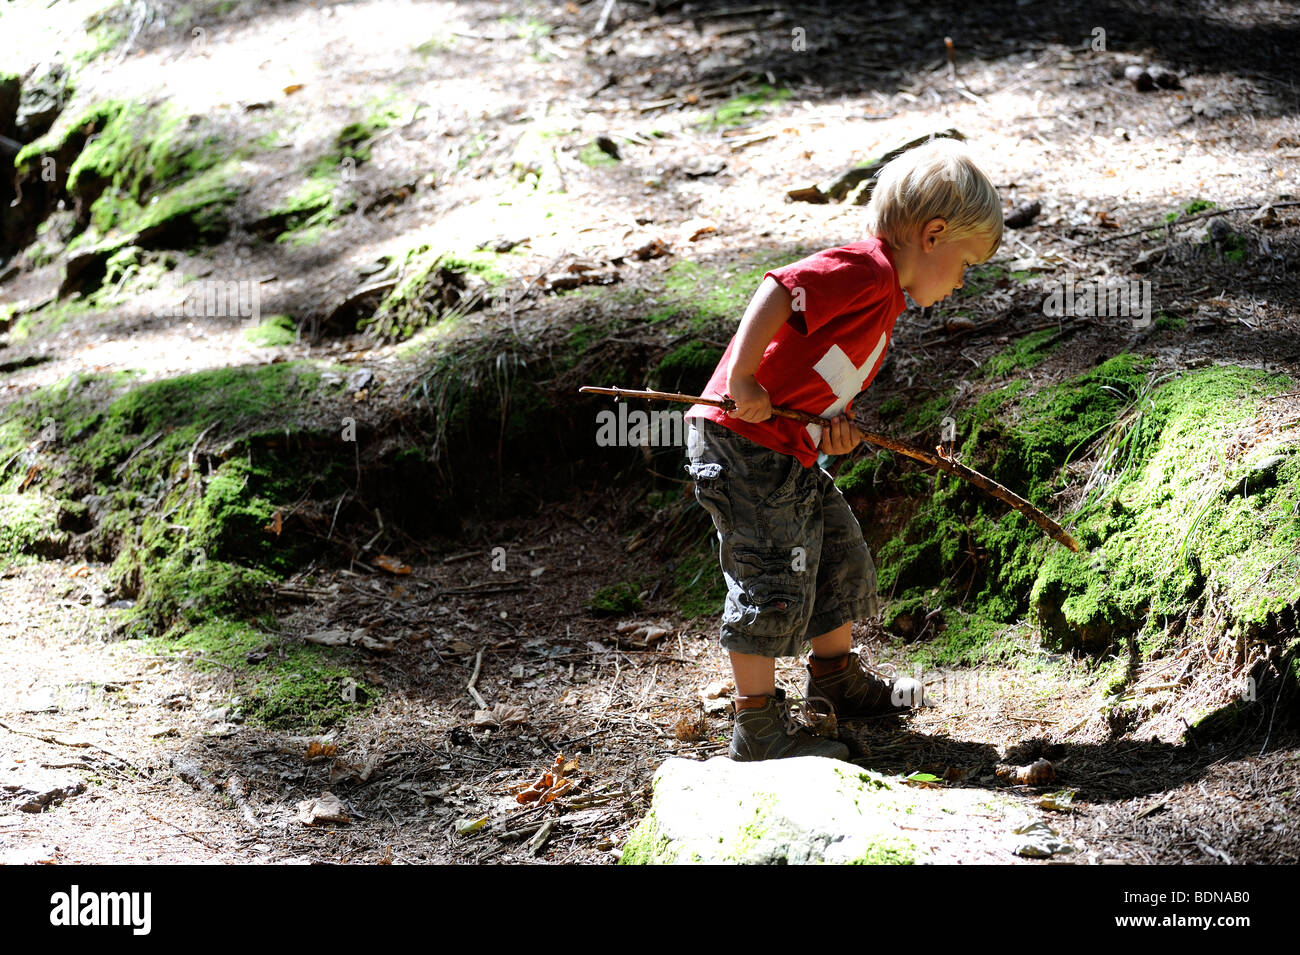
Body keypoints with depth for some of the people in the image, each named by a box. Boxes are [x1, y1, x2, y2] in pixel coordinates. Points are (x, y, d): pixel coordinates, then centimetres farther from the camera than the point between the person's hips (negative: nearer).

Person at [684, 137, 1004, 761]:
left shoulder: (885, 303, 17)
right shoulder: (864, 269, -16)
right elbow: (779, 290, -28)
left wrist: (839, 425, -3)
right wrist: (742, 378, -29)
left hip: (795, 457, 11)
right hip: (745, 445, -11)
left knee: (841, 556, 21)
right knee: (775, 581, -6)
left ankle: (836, 682, 40)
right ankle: (758, 728, 5)